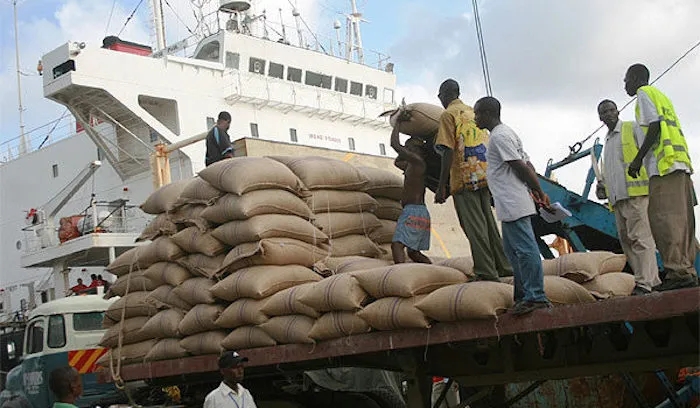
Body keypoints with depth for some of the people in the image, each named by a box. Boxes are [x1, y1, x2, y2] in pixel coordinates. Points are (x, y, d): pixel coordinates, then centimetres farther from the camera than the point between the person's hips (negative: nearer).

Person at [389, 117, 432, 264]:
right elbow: (398, 162, 40)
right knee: (413, 252, 15)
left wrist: (398, 123, 1)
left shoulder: (417, 161, -8)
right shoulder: (412, 166, 21)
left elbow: (395, 144, -14)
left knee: (397, 244, -21)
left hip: (413, 211, -10)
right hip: (421, 212, 10)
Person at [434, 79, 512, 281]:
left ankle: (486, 273, -7)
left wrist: (441, 187, -13)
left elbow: (449, 152, -13)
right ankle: (503, 266, 17)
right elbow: (487, 148, 18)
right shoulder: (473, 113, 19)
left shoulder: (448, 115, -4)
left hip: (464, 179, -7)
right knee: (488, 222, 14)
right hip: (484, 177, 7)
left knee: (474, 227, -5)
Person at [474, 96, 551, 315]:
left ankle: (536, 297, -8)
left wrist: (539, 192, -8)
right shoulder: (507, 133, 20)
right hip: (511, 205, 11)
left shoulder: (499, 136, -12)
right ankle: (523, 295, 20)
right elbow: (527, 165, 18)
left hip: (512, 204, -11)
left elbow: (520, 167, -16)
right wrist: (538, 193, 14)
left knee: (525, 249, -9)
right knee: (514, 250, 15)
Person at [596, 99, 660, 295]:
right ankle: (653, 280, 5)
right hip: (617, 198, 8)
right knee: (626, 240, 4)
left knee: (639, 237, -15)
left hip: (636, 193, -8)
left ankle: (644, 283, -21)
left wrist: (652, 183, -14)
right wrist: (603, 187, 15)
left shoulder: (633, 128, 6)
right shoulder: (607, 141, 27)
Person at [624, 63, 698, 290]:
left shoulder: (644, 93, 3)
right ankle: (688, 272, 2)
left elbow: (654, 126, -10)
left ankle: (677, 272, -21)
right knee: (680, 219, 5)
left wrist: (638, 159, -11)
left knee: (662, 218, -14)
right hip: (681, 164, 9)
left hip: (664, 165, -9)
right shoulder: (662, 96, 30)